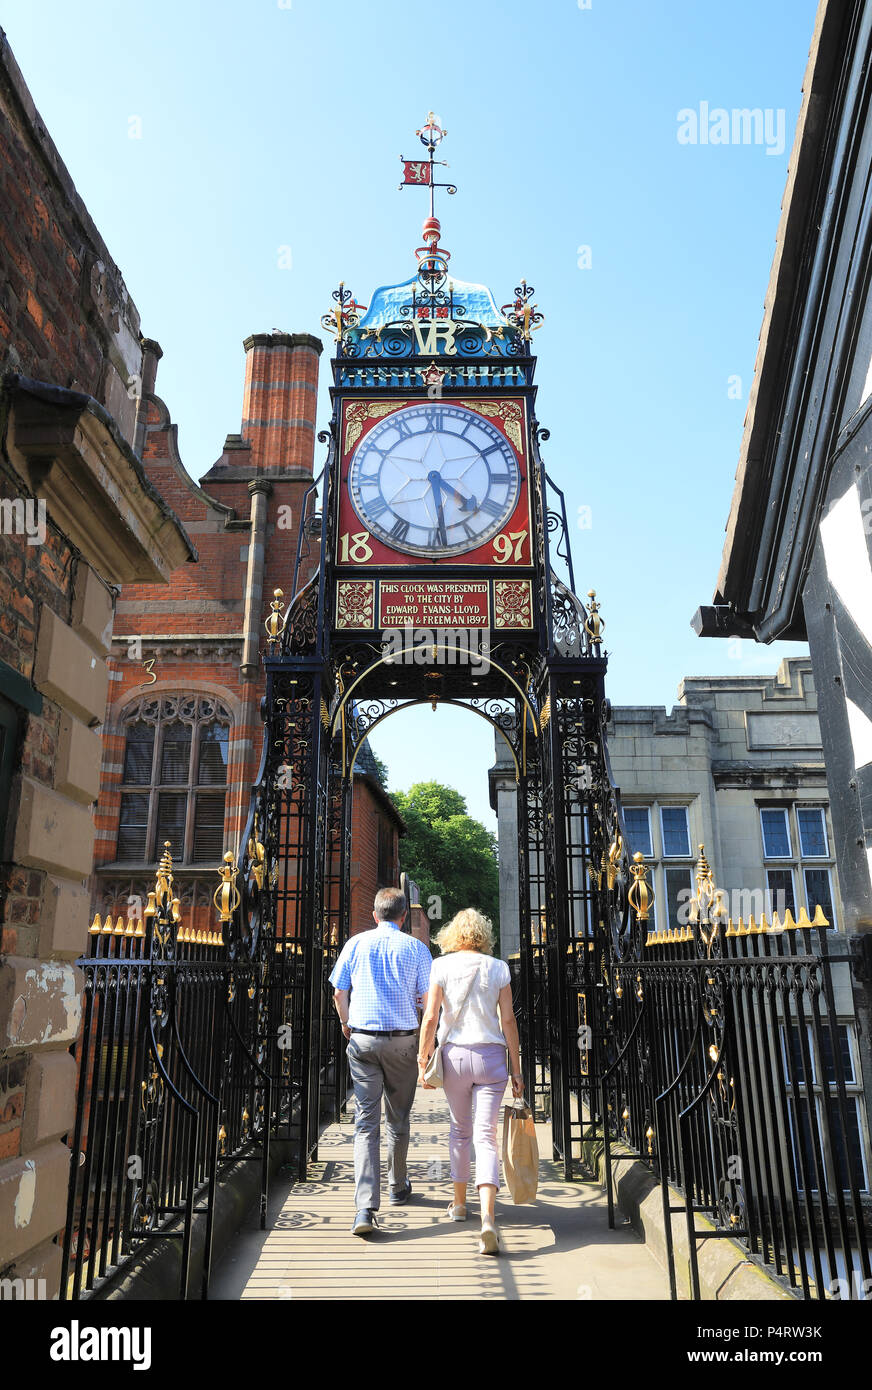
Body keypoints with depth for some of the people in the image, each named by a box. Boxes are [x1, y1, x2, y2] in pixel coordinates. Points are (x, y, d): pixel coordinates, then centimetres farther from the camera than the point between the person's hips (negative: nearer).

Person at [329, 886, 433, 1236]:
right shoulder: (416, 948, -1)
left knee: (366, 1122, 0)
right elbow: (428, 999, -2)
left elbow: (339, 993, 5)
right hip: (402, 1040, 0)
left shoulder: (356, 944, 2)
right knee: (398, 1119, 17)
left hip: (362, 1040, 0)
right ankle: (398, 1188, 33)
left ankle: (365, 1207, -9)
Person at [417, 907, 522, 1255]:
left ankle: (459, 1203, 33)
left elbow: (430, 1018, -5)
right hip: (491, 1056, 0)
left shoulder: (441, 966, -2)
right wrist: (516, 1068, 5)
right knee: (486, 1135, -1)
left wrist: (423, 1061, 3)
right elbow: (508, 1021, 0)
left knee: (459, 1129, 21)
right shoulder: (498, 968, 0)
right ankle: (487, 1217, -17)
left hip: (454, 1055, 0)